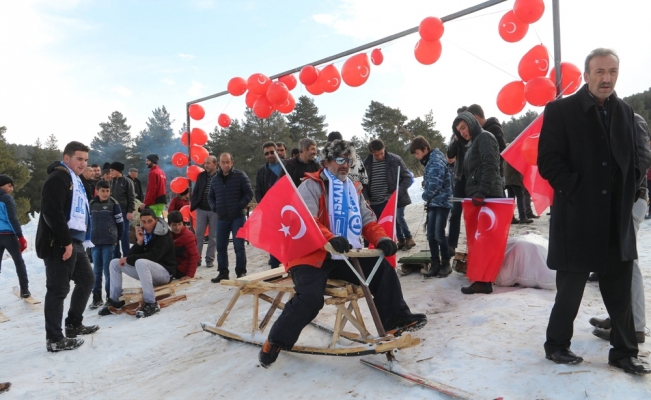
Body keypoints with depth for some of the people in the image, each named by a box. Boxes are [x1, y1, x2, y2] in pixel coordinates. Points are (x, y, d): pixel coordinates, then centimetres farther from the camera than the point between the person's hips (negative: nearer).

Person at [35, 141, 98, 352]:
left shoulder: (75, 180, 20)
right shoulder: (58, 178, -12)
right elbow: (52, 212, -23)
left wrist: (74, 241, 15)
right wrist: (66, 242, -22)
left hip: (74, 243, 10)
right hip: (58, 244, -10)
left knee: (87, 279, 18)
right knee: (58, 290, -4)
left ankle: (74, 325, 30)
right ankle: (55, 339, 5)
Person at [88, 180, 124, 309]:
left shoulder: (113, 204, -5)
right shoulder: (92, 204, 5)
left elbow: (120, 222, -2)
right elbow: (89, 221, 15)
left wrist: (117, 239, 3)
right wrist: (91, 237, 12)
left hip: (109, 242, -4)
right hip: (95, 242, 4)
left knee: (108, 270, -1)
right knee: (97, 271, 9)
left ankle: (110, 296, 9)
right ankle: (97, 297, 16)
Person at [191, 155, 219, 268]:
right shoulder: (201, 175, 7)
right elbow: (195, 191, 9)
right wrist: (193, 205, 0)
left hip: (215, 210, -4)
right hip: (201, 209, 4)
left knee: (213, 236, 6)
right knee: (198, 235, 5)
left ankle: (210, 259, 16)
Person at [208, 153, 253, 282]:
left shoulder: (240, 176, -4)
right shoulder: (215, 179, 10)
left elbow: (249, 193, -5)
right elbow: (210, 196, 20)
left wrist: (240, 206, -13)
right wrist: (214, 208, 3)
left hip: (237, 217, -5)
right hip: (221, 218, 5)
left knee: (239, 246, -3)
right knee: (221, 247, 8)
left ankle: (241, 272, 7)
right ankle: (223, 272, 20)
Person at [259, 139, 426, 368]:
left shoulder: (353, 191, 20)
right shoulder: (311, 186, -3)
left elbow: (367, 221, 12)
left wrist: (382, 239, -10)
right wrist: (330, 238, -37)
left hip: (344, 257, 6)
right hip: (313, 255, -6)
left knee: (383, 270, -8)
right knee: (310, 298, -27)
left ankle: (396, 319, 8)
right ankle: (277, 341, -6)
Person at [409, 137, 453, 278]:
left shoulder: (436, 161, -14)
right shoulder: (429, 161, 15)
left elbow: (435, 184, -22)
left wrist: (425, 196, -5)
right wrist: (428, 198, 5)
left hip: (441, 202, -9)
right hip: (433, 203, 9)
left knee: (439, 235, -7)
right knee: (431, 235, 7)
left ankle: (446, 264, 8)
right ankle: (435, 264, 15)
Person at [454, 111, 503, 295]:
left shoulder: (484, 137, -3)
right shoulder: (473, 144, 25)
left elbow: (490, 166, -17)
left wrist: (481, 192, -24)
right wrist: (471, 195, 13)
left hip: (487, 197, -9)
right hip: (478, 197, 9)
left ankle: (484, 281, -7)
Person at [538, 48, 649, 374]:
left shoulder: (625, 111, 10)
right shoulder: (561, 110, -6)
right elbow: (547, 161, -11)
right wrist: (577, 189, -15)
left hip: (618, 220, 5)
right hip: (577, 218, -5)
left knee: (620, 292, 13)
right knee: (570, 289, 8)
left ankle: (624, 352, 29)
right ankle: (556, 345, 26)